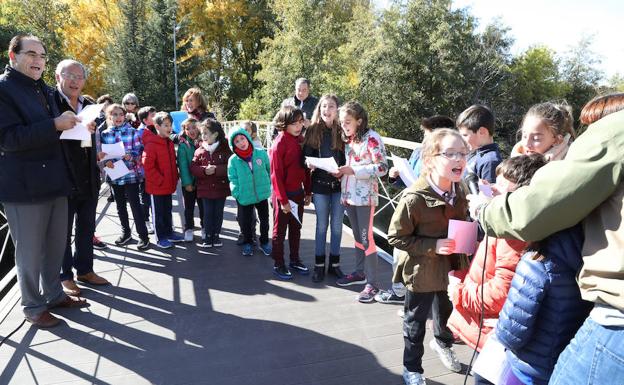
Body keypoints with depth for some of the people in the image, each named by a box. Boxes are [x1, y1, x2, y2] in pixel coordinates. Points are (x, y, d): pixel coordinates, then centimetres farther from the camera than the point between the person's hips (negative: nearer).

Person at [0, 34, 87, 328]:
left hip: (54, 181, 7)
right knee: (30, 251, 4)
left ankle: (54, 294, 30)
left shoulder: (46, 91, 16)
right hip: (24, 186, -7)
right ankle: (33, 306, 19)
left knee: (56, 246, 14)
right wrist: (55, 125, -25)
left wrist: (74, 127, 6)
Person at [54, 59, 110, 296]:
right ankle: (65, 276, 22)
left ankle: (85, 270, 30)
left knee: (87, 228, 16)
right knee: (63, 230, 8)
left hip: (89, 178, 6)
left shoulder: (88, 105, 10)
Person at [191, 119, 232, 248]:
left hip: (221, 188, -1)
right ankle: (208, 237, 18)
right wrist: (204, 170, -21)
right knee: (207, 213, 6)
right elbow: (193, 168, -3)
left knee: (218, 213, 10)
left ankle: (216, 236, 24)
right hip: (205, 188, 1)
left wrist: (216, 169, -23)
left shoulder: (225, 149, -6)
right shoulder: (199, 151, 1)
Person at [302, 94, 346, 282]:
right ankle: (319, 265, 21)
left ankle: (334, 264, 24)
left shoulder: (343, 130, -2)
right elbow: (306, 156, 1)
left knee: (337, 226, 10)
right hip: (320, 184, 0)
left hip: (339, 184, 0)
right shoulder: (313, 130, 0)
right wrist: (310, 163, -20)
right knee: (321, 225, 9)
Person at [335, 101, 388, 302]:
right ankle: (360, 272, 30)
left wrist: (353, 170, -21)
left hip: (365, 195, -7)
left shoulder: (372, 138, -11)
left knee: (366, 238, -5)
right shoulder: (348, 139, 11)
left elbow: (382, 167, -17)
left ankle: (372, 283, 3)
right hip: (349, 194, 7)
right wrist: (342, 171, 0)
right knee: (357, 236, 16)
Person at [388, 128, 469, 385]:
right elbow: (396, 237, -21)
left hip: (450, 267, 6)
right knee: (415, 322, 13)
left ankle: (442, 342, 60)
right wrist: (433, 246, -28)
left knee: (447, 312, 27)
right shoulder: (414, 198, -27)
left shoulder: (459, 192, -4)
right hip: (422, 272, -6)